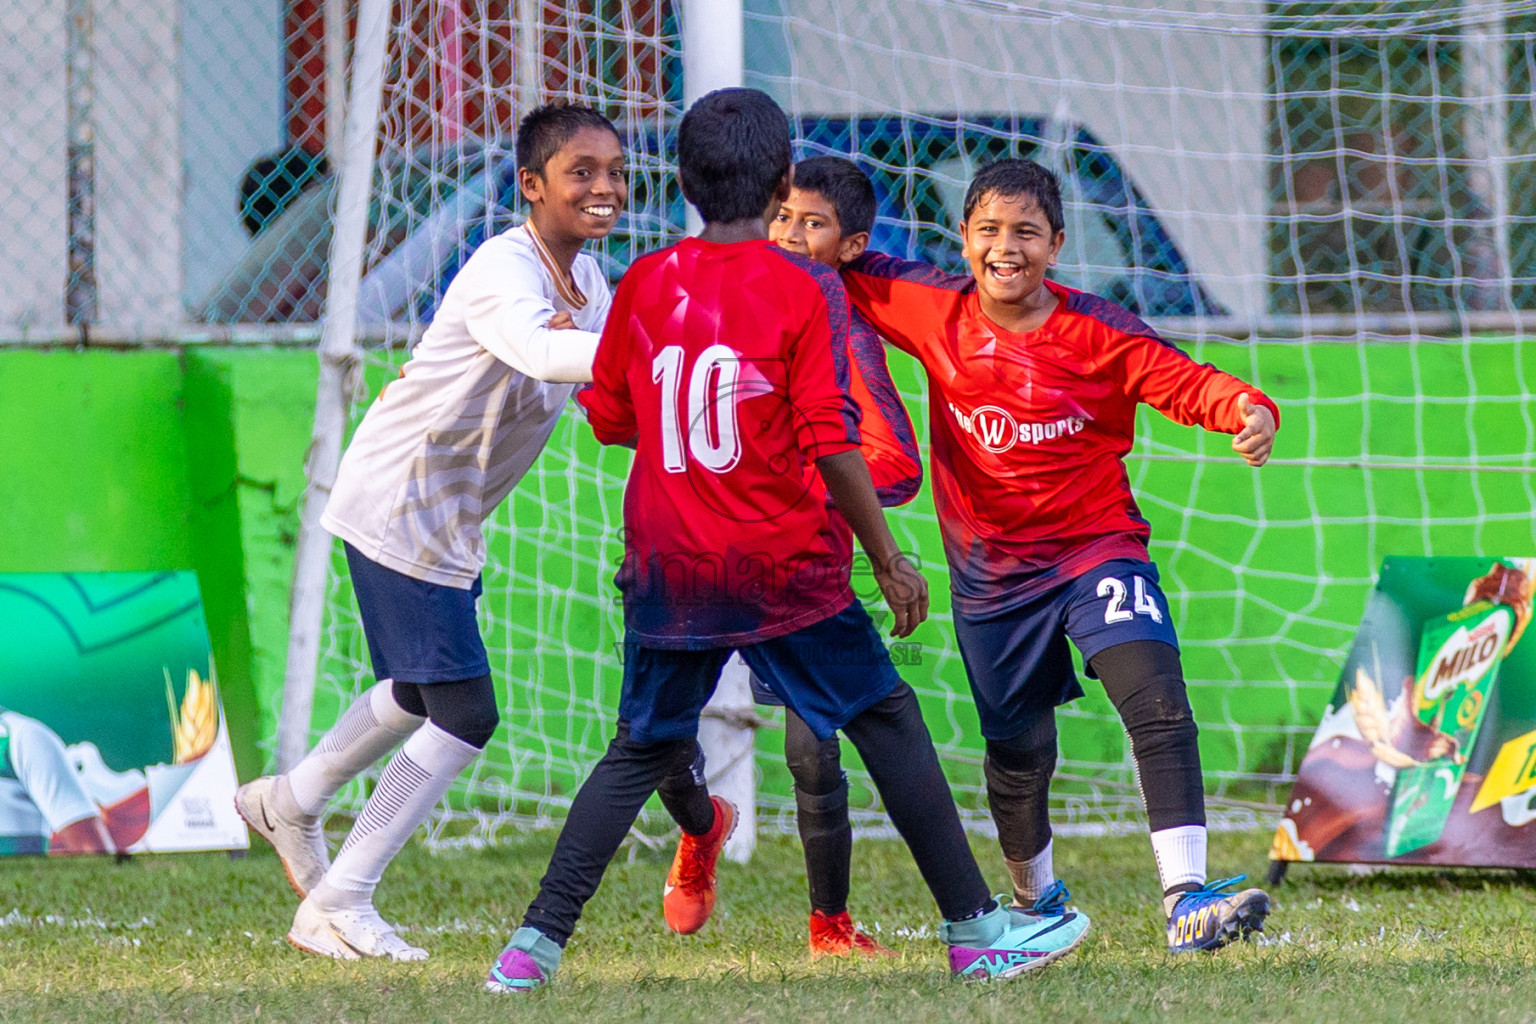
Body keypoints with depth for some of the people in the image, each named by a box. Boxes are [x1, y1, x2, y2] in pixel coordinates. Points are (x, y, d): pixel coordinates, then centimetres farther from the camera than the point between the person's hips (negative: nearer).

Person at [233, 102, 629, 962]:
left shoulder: (588, 279, 3)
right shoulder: (503, 272, -27)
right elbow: (537, 350, -49)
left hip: (454, 521, 10)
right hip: (396, 510, -10)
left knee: (426, 694, 27)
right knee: (465, 714, -12)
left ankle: (293, 802, 50)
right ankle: (338, 904, -3)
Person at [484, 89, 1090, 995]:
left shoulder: (645, 285, 3)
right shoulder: (806, 288, -10)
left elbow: (611, 418, 12)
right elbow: (832, 444, -15)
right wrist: (889, 560, -8)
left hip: (671, 569, 4)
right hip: (783, 564, -4)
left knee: (646, 749, 13)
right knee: (889, 721, 7)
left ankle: (537, 944, 4)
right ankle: (976, 930, 8)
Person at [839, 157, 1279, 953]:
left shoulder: (1099, 333, -12)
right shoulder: (935, 311, -4)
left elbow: (1184, 381, -20)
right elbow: (846, 279, 8)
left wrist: (1249, 410, -40)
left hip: (1096, 547, -3)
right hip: (992, 571, 3)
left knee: (1158, 706, -23)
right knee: (1018, 752, 12)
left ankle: (1185, 900, -28)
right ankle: (1035, 902, 40)